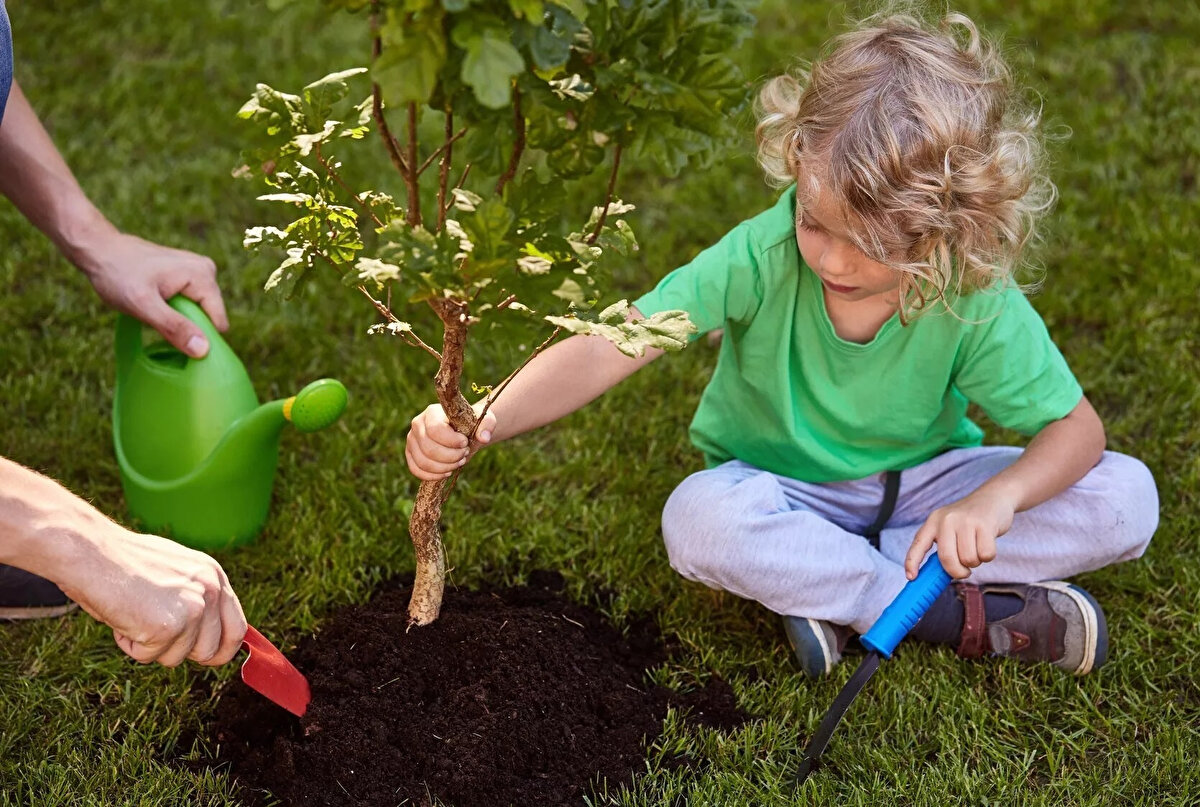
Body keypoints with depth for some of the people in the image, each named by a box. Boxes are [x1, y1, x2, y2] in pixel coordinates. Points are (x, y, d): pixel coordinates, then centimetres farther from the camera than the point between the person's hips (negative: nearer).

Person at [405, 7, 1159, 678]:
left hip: (916, 487, 1)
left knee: (1125, 497, -20)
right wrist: (475, 425, -47)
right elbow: (607, 348, -32)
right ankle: (968, 616, -22)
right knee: (699, 521, -37)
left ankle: (836, 594, -21)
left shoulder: (979, 306, -23)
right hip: (781, 495, -1)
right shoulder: (764, 255, -27)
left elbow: (1076, 427, -14)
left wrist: (997, 498, -36)